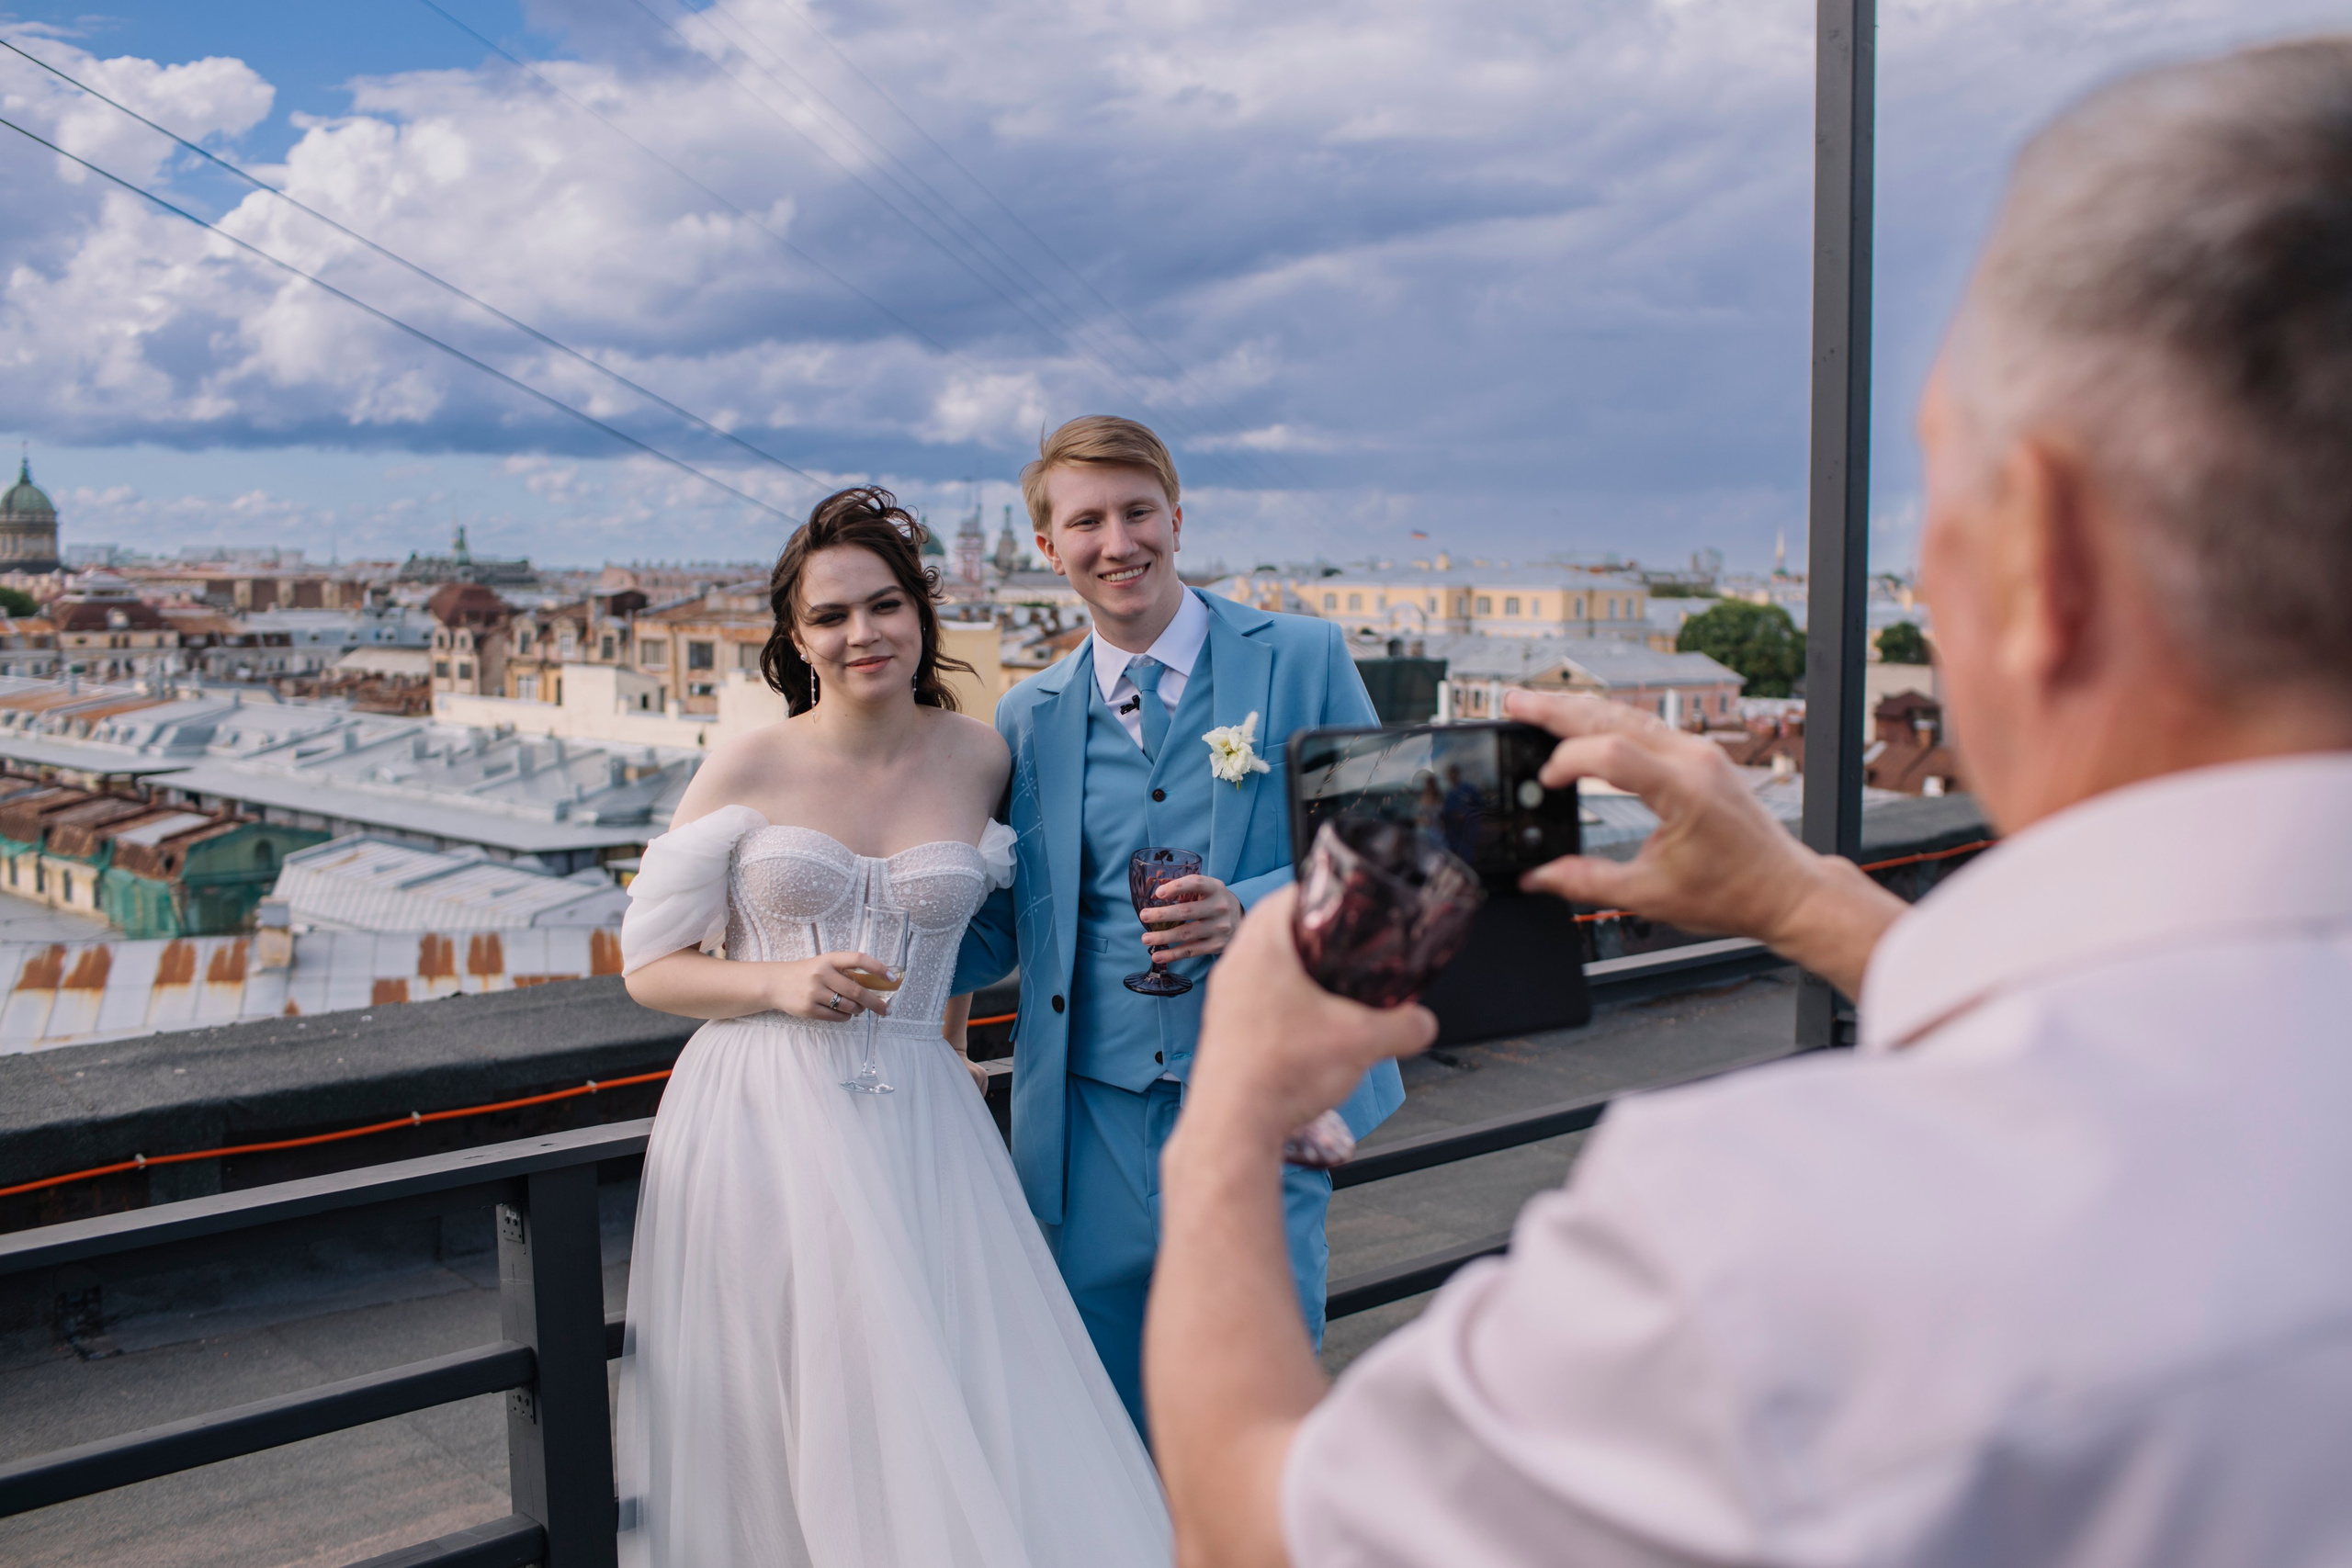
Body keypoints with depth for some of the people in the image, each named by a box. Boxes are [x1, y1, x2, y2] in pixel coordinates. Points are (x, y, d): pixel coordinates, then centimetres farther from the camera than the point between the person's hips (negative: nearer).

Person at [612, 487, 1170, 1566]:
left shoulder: (979, 757, 4)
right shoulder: (747, 770, -2)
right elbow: (649, 965, 1)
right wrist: (782, 983, -14)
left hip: (916, 1122, 2)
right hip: (761, 1122, -1)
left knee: (952, 1415, -2)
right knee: (779, 1433, 1)